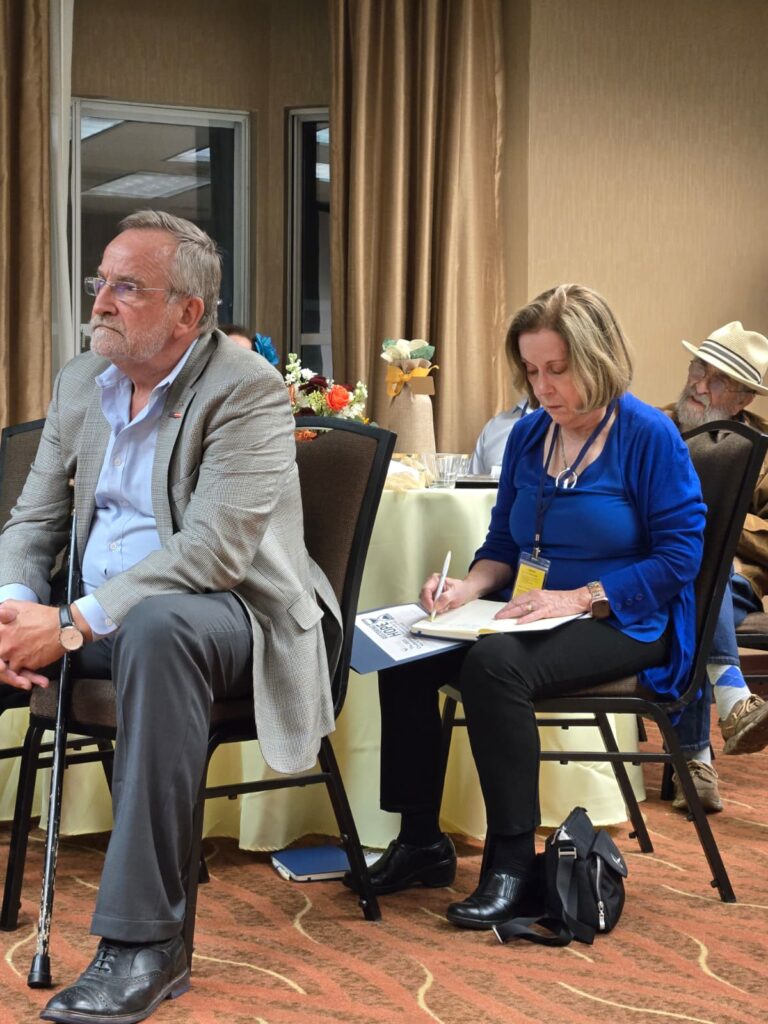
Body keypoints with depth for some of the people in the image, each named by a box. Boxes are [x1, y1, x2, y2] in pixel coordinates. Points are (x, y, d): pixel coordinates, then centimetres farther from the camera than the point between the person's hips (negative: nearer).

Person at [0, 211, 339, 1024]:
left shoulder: (246, 391, -14)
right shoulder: (80, 382, 9)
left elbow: (213, 551, -24)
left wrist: (74, 625, -28)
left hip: (228, 612, -7)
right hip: (94, 612, 7)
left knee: (157, 626, -41)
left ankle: (145, 940, -36)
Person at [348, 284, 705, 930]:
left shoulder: (649, 436, -10)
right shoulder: (529, 434, 9)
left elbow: (678, 557, -13)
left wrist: (578, 598, -22)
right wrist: (470, 586, -5)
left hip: (623, 624, -7)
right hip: (528, 612, 7)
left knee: (494, 665, -34)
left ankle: (512, 863, -23)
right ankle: (421, 843, -2)